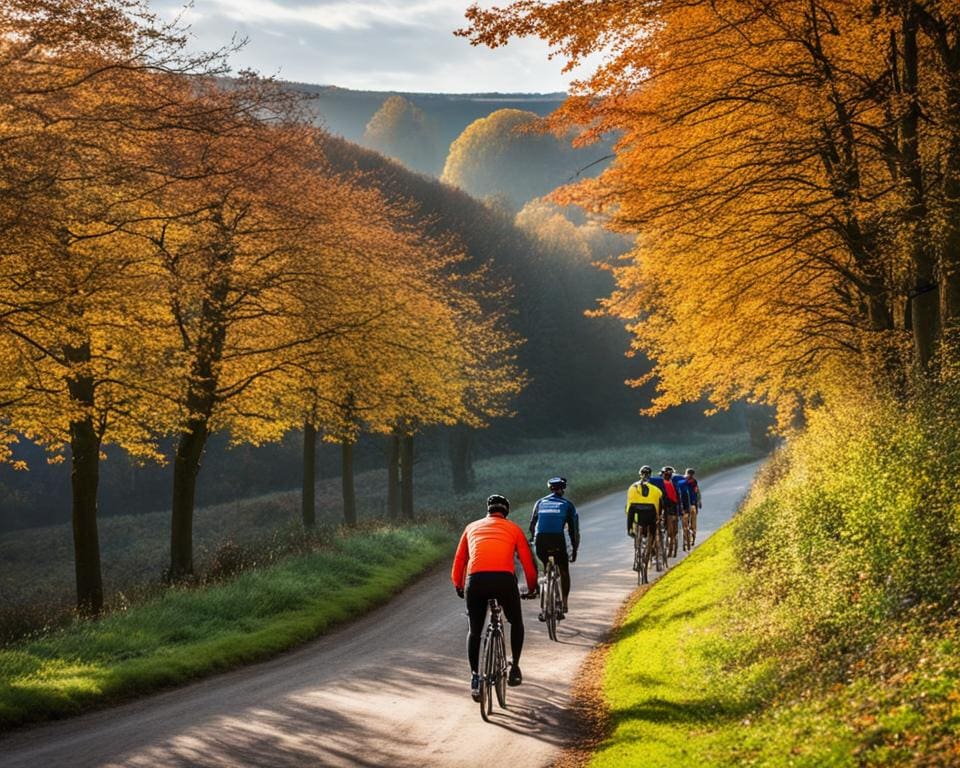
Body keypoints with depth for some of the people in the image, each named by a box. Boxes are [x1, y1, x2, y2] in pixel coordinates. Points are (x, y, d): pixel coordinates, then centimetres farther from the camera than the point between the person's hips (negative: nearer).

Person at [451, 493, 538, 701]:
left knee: (475, 631, 19)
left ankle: (475, 678, 12)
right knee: (516, 622, 26)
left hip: (475, 581, 1)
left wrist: (458, 587, 40)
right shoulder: (513, 528, 21)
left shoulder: (472, 527, 26)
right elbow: (528, 563, 20)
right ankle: (514, 667, 21)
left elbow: (458, 562, 26)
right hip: (504, 579, -1)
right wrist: (532, 588, 35)